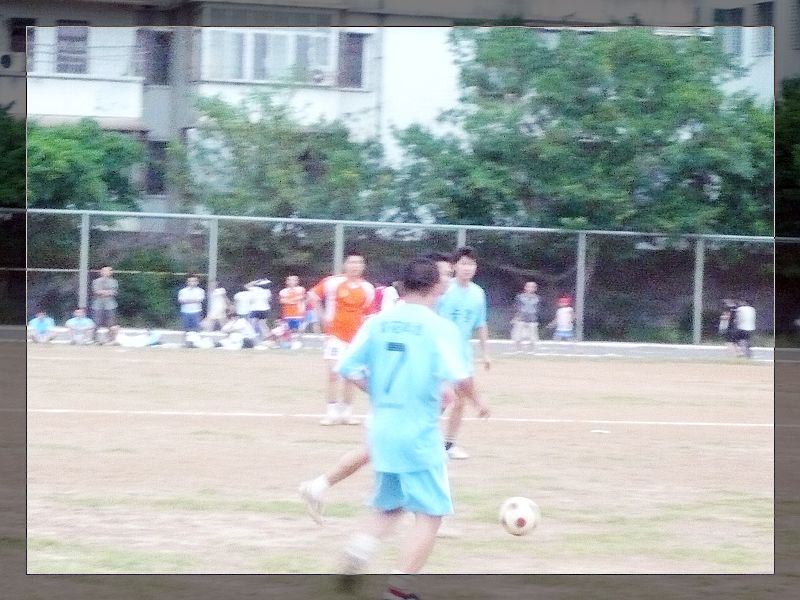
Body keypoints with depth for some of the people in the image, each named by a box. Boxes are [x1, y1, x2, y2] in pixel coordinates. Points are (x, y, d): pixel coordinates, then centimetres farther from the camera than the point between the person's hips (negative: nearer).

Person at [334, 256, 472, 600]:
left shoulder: (377, 323, 3)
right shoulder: (439, 327, -10)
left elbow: (348, 370, 2)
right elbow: (459, 379, -19)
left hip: (381, 429, 6)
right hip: (420, 434, -6)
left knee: (388, 508, 22)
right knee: (430, 515, 4)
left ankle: (359, 549, -6)